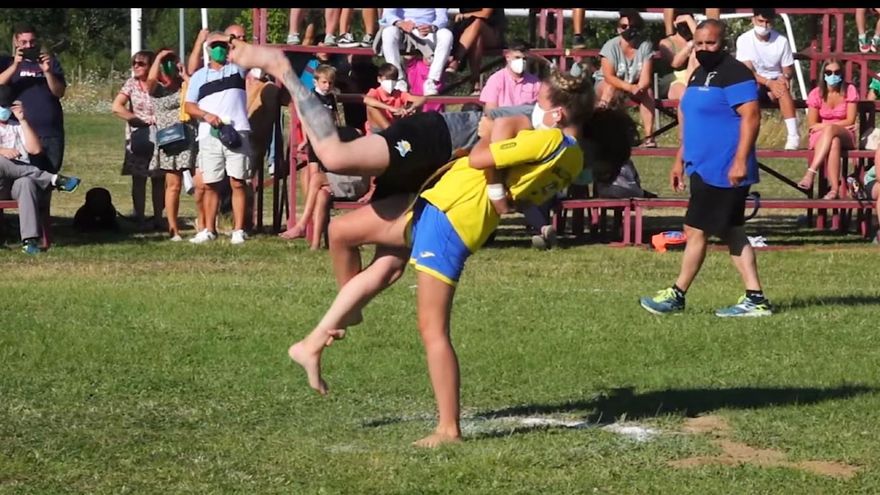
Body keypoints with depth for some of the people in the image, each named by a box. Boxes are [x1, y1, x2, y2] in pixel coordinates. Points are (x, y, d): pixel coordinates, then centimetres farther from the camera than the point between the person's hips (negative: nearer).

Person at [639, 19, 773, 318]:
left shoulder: (735, 74, -14)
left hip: (724, 171, -10)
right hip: (704, 168, 10)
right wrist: (680, 160, 25)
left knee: (696, 229, -4)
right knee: (731, 233, 9)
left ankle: (677, 296, 7)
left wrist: (740, 161, -27)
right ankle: (755, 299, 10)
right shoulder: (699, 75, 16)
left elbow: (751, 117, -21)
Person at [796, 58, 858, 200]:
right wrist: (841, 125, -7)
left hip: (846, 137, 0)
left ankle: (810, 173, -48)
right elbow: (812, 125, 0)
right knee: (834, 143, -38)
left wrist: (824, 126, -12)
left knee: (829, 131, -38)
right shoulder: (816, 94, -2)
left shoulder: (850, 91, -3)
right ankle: (835, 189, -51)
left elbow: (850, 121, -5)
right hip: (820, 137, 0)